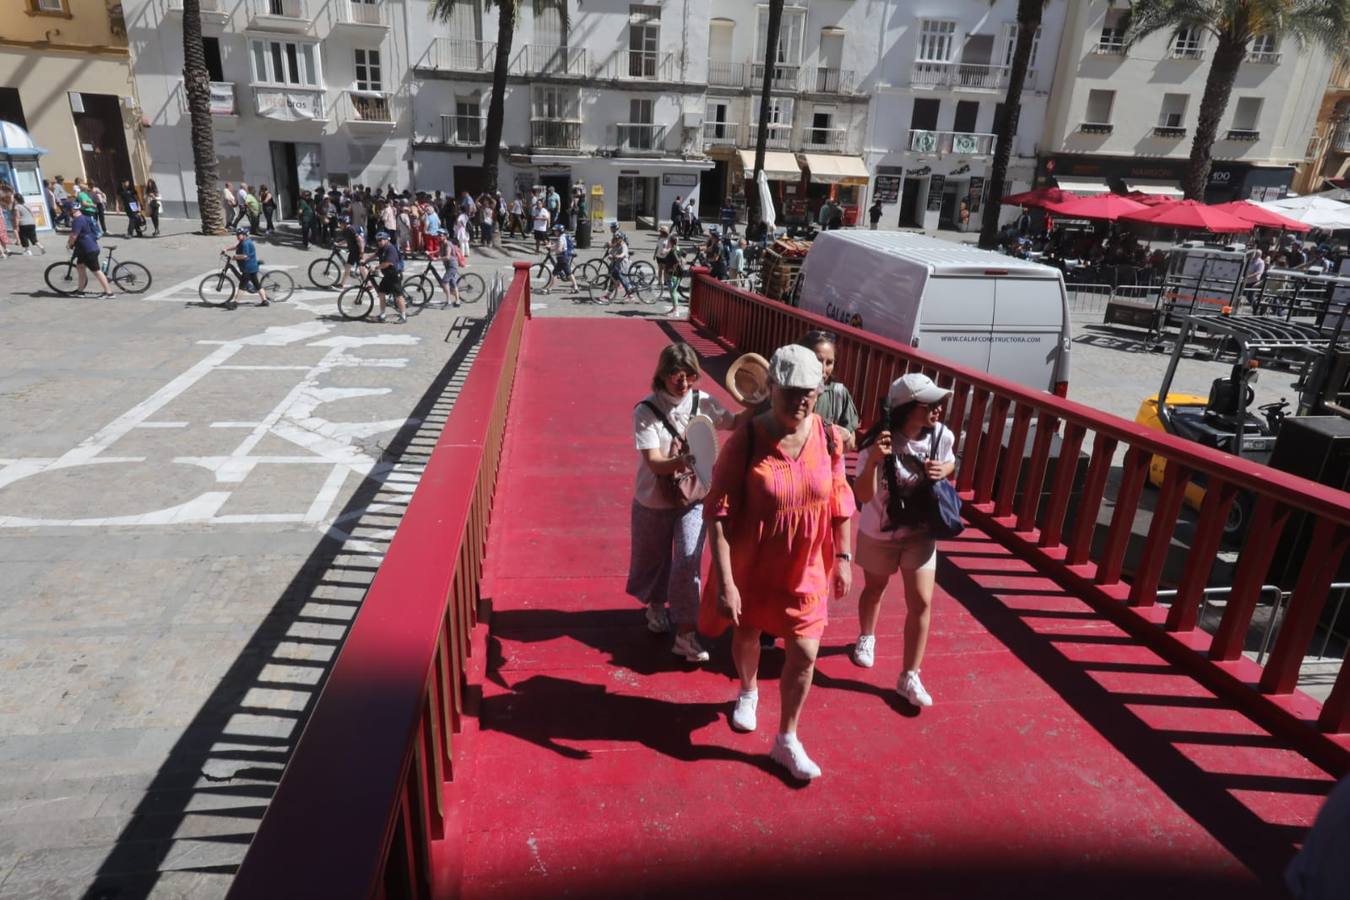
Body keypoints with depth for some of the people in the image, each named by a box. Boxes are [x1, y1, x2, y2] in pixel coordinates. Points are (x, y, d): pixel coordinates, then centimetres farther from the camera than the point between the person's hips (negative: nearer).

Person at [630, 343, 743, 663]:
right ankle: (656, 605, 48)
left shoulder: (703, 402, -10)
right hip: (654, 501, -1)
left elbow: (735, 423, 5)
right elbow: (654, 462, -25)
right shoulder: (646, 411, -18)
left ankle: (685, 634, 5)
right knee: (654, 559, 18)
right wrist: (680, 462, -45)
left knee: (688, 562, -7)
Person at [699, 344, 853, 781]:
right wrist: (725, 582, -25)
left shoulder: (828, 437, -11)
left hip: (805, 569, 2)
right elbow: (718, 515, -22)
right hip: (750, 566, -2)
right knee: (747, 636, 22)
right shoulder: (745, 441, -22)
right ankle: (748, 693, 55)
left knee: (804, 654, 5)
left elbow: (840, 503, 3)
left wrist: (843, 558, 6)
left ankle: (786, 740, 27)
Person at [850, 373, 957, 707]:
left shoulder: (942, 435, -14)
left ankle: (909, 678, 13)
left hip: (920, 533, 3)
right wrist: (873, 461, -45)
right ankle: (866, 638, 52)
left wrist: (942, 471, -16)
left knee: (921, 602, -2)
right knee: (875, 589, 21)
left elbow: (950, 463, 9)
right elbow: (863, 496, -27)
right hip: (878, 534, -2)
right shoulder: (880, 442, -27)